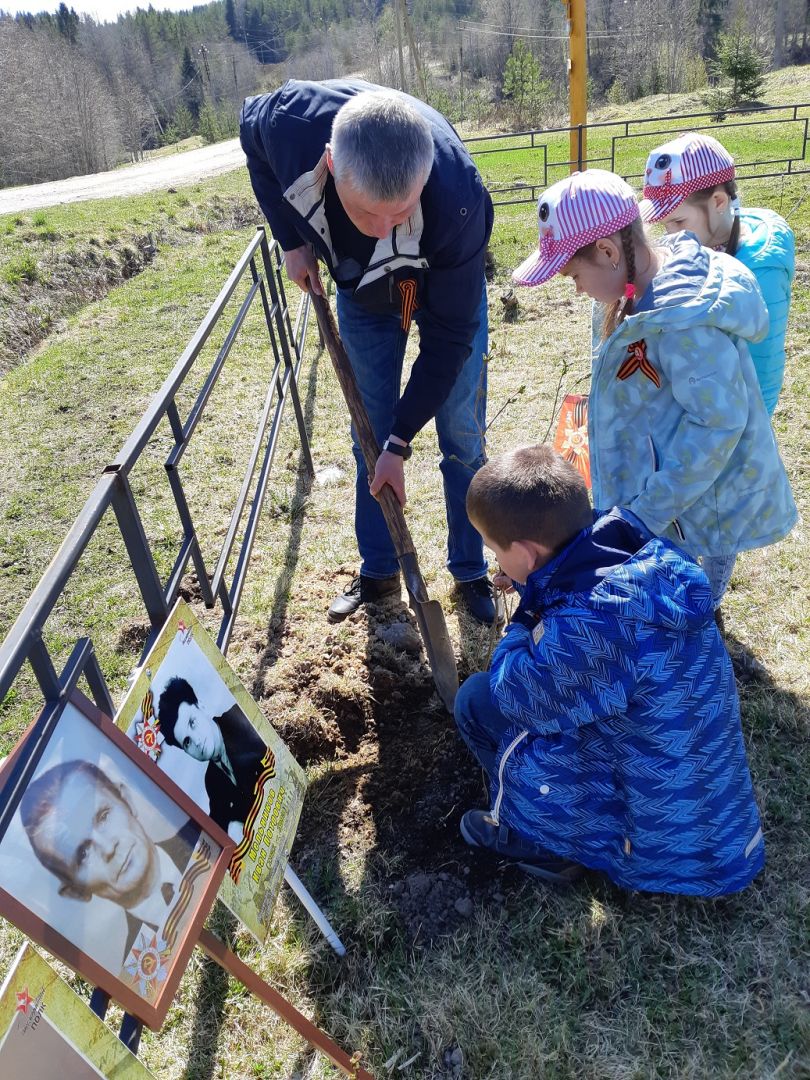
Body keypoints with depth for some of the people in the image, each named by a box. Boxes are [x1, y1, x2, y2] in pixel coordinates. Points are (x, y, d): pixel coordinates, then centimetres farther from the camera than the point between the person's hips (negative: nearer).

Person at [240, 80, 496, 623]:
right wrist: (292, 239, -13)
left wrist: (401, 442, -26)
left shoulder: (458, 200, -42)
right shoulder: (286, 121, -35)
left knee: (463, 436, 0)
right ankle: (378, 572, 24)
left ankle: (471, 573, 19)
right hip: (361, 289, 3)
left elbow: (448, 335, -30)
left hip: (448, 286, -2)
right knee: (370, 437, 8)